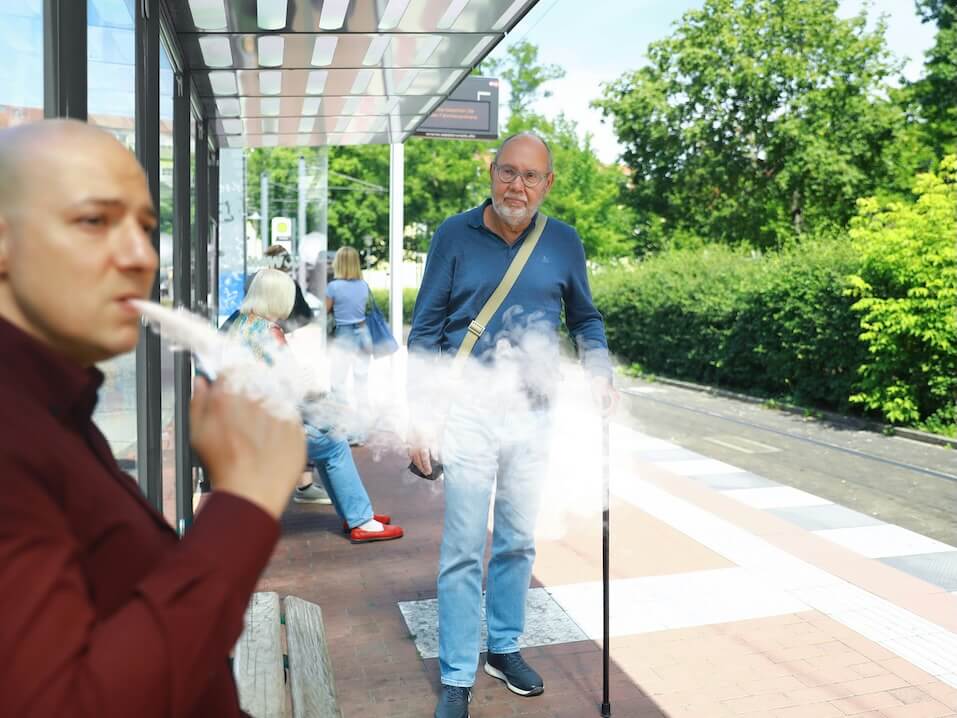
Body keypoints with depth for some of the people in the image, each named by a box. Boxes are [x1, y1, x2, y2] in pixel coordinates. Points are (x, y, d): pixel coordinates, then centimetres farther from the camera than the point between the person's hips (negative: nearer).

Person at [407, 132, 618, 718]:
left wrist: (600, 372, -4)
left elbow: (585, 318, 15)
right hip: (470, 412, -2)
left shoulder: (563, 242, 3)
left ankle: (505, 648, 34)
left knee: (519, 542, 15)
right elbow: (425, 333, -2)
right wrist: (420, 418, -7)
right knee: (464, 549, 1)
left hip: (533, 415, 3)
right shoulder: (455, 236, -4)